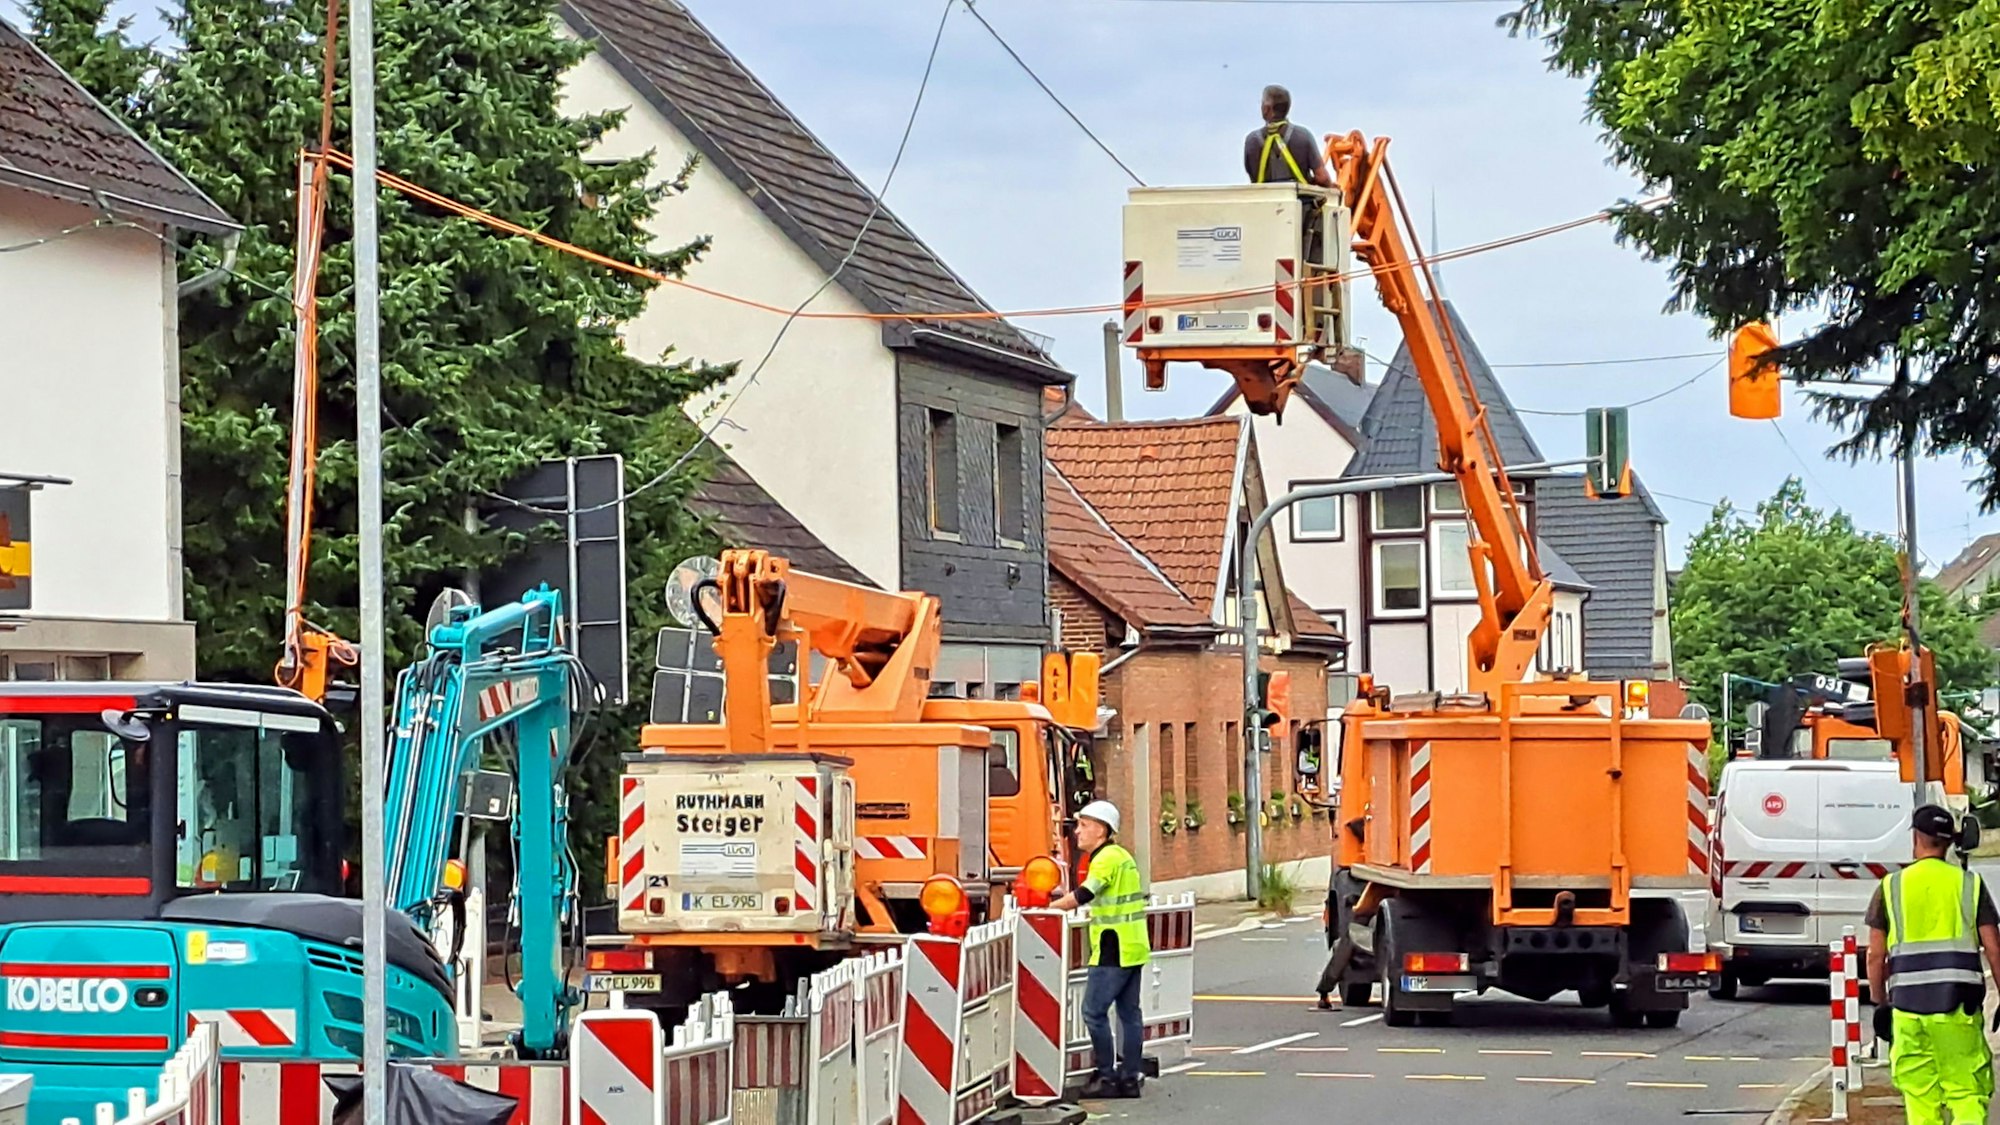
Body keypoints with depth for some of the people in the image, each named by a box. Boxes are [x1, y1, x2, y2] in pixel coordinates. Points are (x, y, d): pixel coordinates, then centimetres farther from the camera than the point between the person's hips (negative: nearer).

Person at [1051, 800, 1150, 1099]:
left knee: (1094, 1011, -5)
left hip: (1114, 951, -10)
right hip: (1134, 949, 10)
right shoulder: (1123, 856, 17)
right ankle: (1129, 1078, 12)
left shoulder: (1106, 858, -14)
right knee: (1129, 1013, 10)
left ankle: (1107, 1077, -4)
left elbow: (1085, 894, -24)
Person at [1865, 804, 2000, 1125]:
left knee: (1919, 1096, 9)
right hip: (1959, 1006, -1)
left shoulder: (1890, 888, 4)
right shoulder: (1970, 885, 3)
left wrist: (1880, 1003, 14)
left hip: (1907, 1005, 1)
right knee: (1968, 1093, -1)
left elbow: (1875, 956, 4)